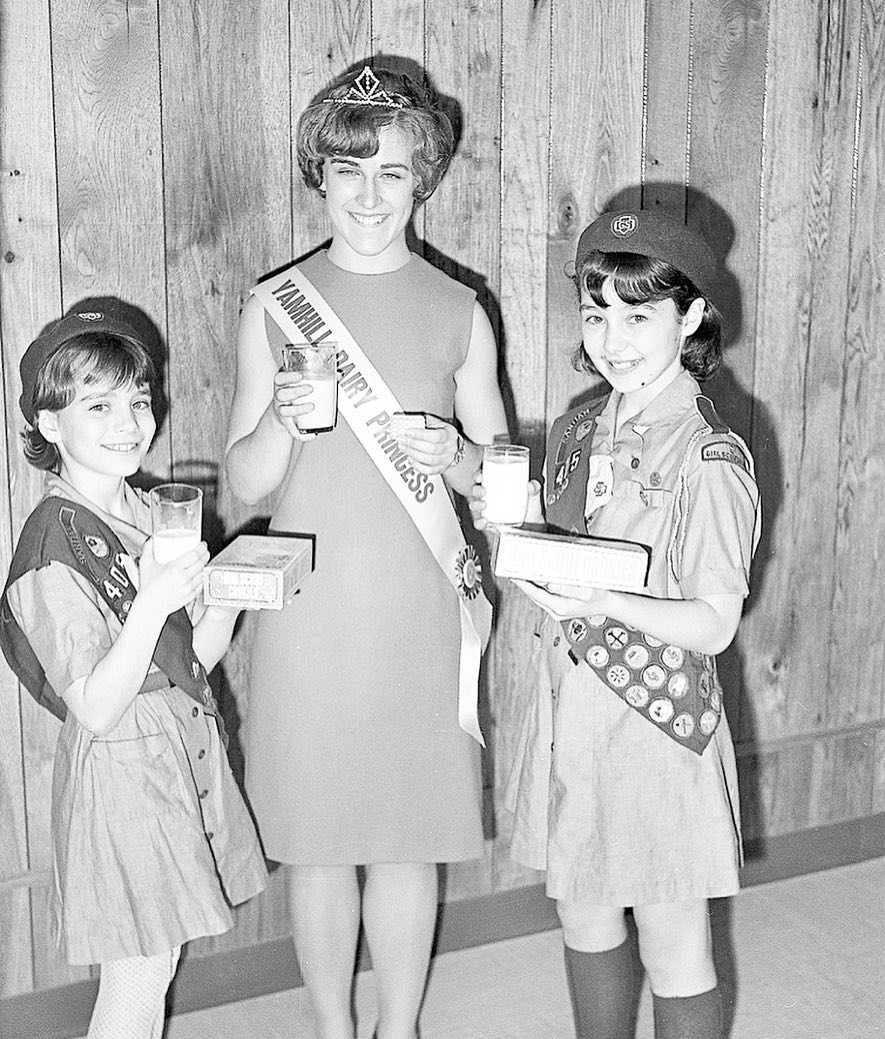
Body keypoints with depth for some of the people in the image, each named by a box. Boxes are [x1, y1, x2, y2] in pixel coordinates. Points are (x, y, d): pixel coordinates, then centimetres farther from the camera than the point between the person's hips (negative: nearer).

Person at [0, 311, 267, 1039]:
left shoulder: (148, 512, 5)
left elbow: (193, 661, 8)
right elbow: (96, 708, -21)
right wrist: (152, 605, -32)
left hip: (185, 751, 8)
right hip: (121, 768, -8)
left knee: (157, 965, 18)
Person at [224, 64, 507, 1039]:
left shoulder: (459, 313, 2)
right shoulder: (272, 307, 1)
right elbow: (245, 480, 2)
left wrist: (452, 452, -14)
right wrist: (286, 418, -19)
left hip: (420, 605, 0)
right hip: (308, 605, 0)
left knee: (406, 838, 10)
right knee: (317, 839, 9)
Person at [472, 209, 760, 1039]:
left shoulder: (709, 457, -16)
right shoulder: (575, 434, 5)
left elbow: (713, 624, -16)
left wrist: (598, 602, -30)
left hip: (657, 721, -6)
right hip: (568, 707, 7)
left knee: (674, 956, 8)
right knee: (585, 925, 21)